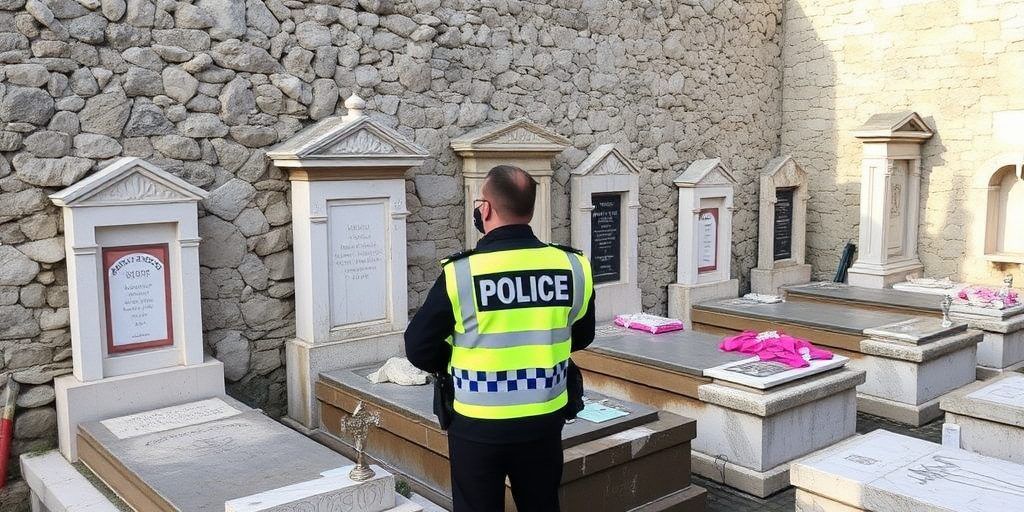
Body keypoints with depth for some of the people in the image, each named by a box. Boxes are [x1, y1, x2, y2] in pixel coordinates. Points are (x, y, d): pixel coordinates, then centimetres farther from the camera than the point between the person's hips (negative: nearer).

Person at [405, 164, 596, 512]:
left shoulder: (460, 273, -18)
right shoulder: (572, 266, -8)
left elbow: (419, 348, -10)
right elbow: (582, 337, 8)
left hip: (478, 428, -3)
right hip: (544, 423, 3)